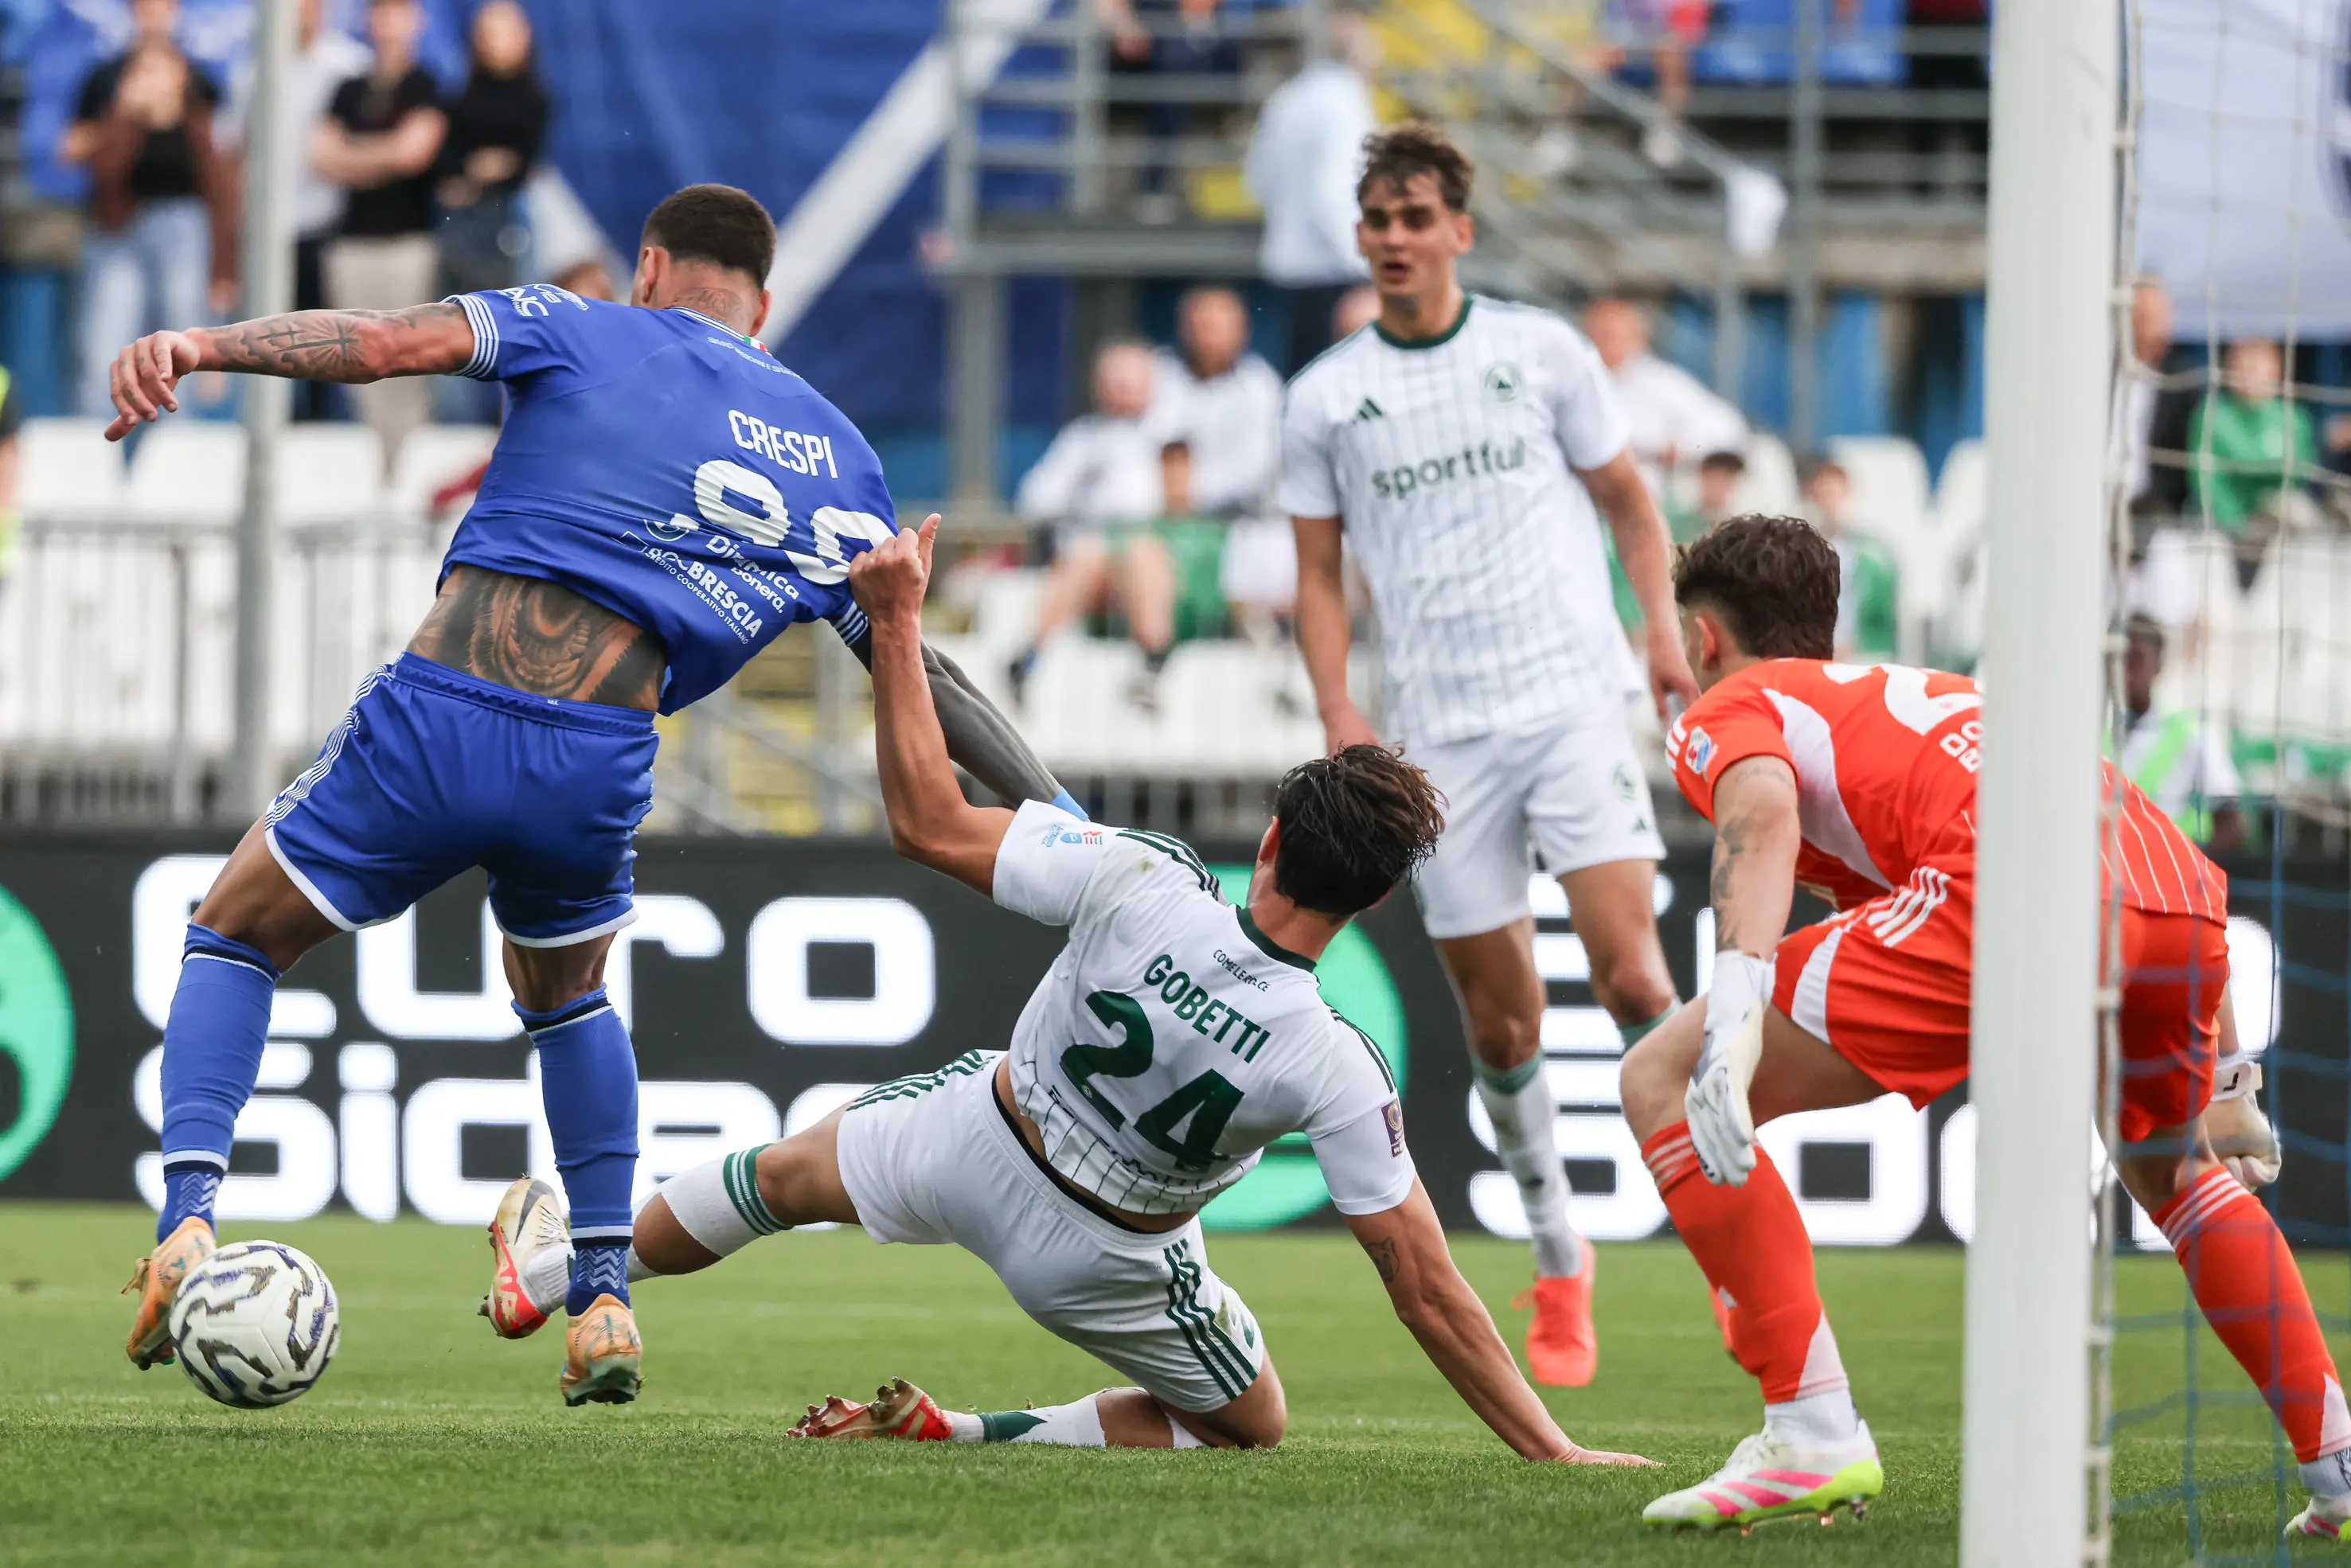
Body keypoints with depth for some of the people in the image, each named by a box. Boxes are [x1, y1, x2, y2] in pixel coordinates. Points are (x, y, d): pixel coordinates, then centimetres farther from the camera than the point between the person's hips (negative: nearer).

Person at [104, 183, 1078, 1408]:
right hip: (598, 767, 3)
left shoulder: (581, 334, 11)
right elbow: (922, 675, 21)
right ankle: (604, 1303, 26)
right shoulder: (836, 459, 19)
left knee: (234, 936, 20)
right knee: (566, 992, 35)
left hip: (436, 717, -3)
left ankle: (186, 1223, -3)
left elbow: (385, 340, -6)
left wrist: (196, 346, -16)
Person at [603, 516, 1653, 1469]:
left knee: (783, 1177, 30)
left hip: (968, 1145, 2)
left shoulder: (1136, 883, -32)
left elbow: (929, 825, -22)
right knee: (1252, 1427, 24)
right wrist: (1552, 1452, -20)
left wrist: (895, 621, -16)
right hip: (1100, 1263, -2)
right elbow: (1425, 1293, -28)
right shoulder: (1332, 1068, -32)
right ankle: (948, 1438, 11)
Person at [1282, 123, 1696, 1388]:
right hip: (1438, 735, 2)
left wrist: (1662, 625, -2)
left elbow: (1625, 499, 13)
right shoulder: (1326, 397, 8)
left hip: (1573, 701, -2)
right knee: (1500, 1020, 2)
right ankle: (1560, 1271, 17)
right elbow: (1319, 570, 12)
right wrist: (1338, 711, -2)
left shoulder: (1541, 350, 6)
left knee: (1628, 970, -16)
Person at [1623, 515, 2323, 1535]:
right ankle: (2337, 1461, 26)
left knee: (1661, 1084, 3)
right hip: (2186, 898, 7)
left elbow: (1762, 814, -3)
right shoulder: (1940, 694, 42)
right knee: (2168, 1168, 38)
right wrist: (2219, 1079, 48)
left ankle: (1812, 1434, -6)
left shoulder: (1728, 712, 23)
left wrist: (1735, 1005, -18)